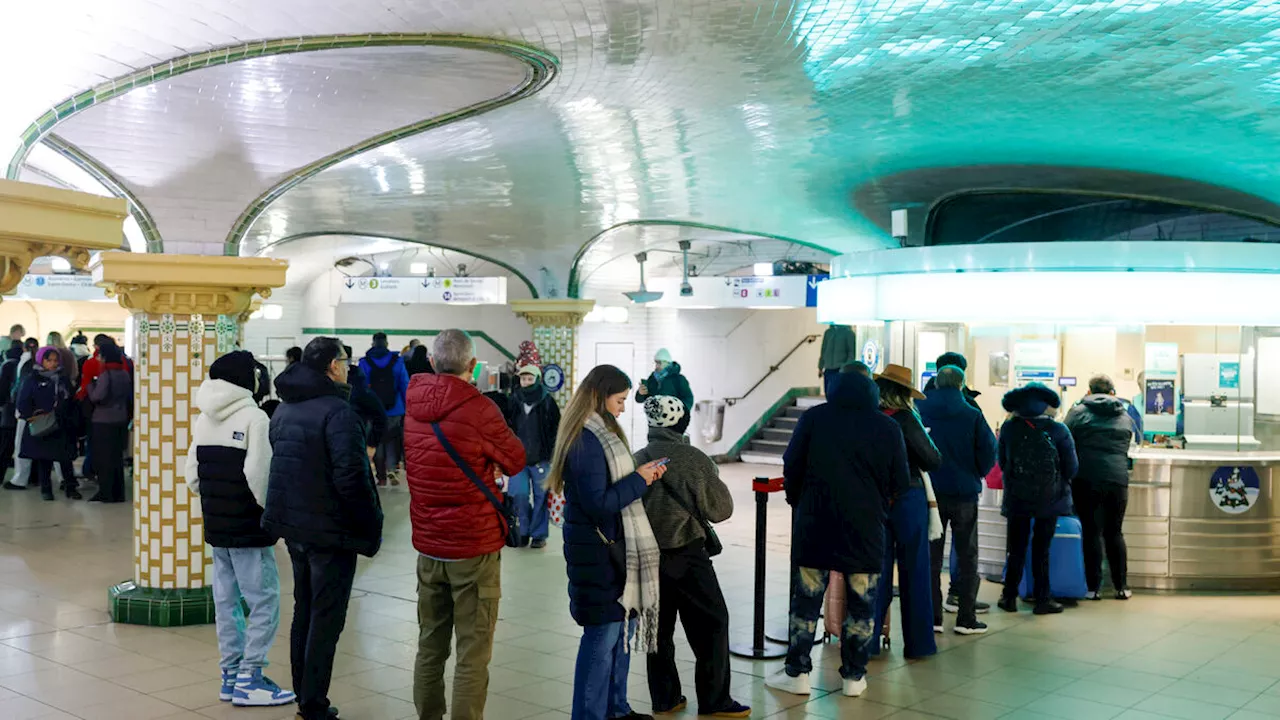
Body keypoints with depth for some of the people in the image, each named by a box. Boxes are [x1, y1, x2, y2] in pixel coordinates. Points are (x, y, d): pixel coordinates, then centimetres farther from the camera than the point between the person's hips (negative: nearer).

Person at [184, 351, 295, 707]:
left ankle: (231, 675, 20)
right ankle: (249, 678, 1)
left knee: (226, 600, 13)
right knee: (264, 600, 0)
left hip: (216, 528, 8)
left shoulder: (203, 420, 9)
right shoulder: (254, 418, -15)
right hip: (250, 528, -8)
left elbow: (192, 474, 9)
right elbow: (258, 476, -22)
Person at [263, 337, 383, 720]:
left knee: (304, 611, 19)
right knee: (326, 620, 0)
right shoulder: (337, 411, -18)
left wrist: (286, 514, 19)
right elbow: (351, 476, -23)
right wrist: (371, 526, -14)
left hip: (294, 526, 9)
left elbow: (280, 465, 16)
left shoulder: (284, 408, 10)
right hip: (331, 530, -9)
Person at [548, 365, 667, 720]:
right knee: (602, 634, -2)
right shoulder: (586, 442, -19)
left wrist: (643, 474, 4)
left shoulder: (599, 434, 12)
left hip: (614, 548, 10)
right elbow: (598, 503, -23)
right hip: (598, 553, -10)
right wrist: (639, 480, -14)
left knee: (623, 625, 17)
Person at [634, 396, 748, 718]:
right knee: (712, 623, 4)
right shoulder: (693, 459, -12)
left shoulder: (637, 460, 1)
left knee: (659, 626, 13)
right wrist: (714, 477, 11)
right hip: (685, 554, -5)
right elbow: (720, 509, -6)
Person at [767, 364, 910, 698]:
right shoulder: (888, 428, -2)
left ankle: (797, 673, 11)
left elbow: (791, 468, -1)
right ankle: (854, 676, 14)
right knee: (861, 603, 10)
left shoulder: (814, 418, -3)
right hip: (866, 529, 0)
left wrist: (799, 502, 16)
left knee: (806, 599, 7)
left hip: (815, 524, 0)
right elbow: (900, 483, 2)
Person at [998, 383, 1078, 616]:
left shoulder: (1008, 429, -5)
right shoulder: (1058, 430, -10)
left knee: (1016, 548, 11)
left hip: (1016, 500, 2)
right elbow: (1071, 469, -5)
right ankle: (1042, 599, 12)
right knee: (1041, 549, 6)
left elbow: (1001, 462, 6)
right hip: (1049, 500, -1)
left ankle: (1010, 597, 16)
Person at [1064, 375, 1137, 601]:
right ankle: (1121, 587, 13)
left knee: (1091, 532, 2)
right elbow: (1132, 443, 20)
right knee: (1114, 532, 12)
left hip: (1087, 480, -3)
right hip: (1118, 480, 3)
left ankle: (1093, 587, 2)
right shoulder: (1125, 417, 14)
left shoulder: (1078, 412, 3)